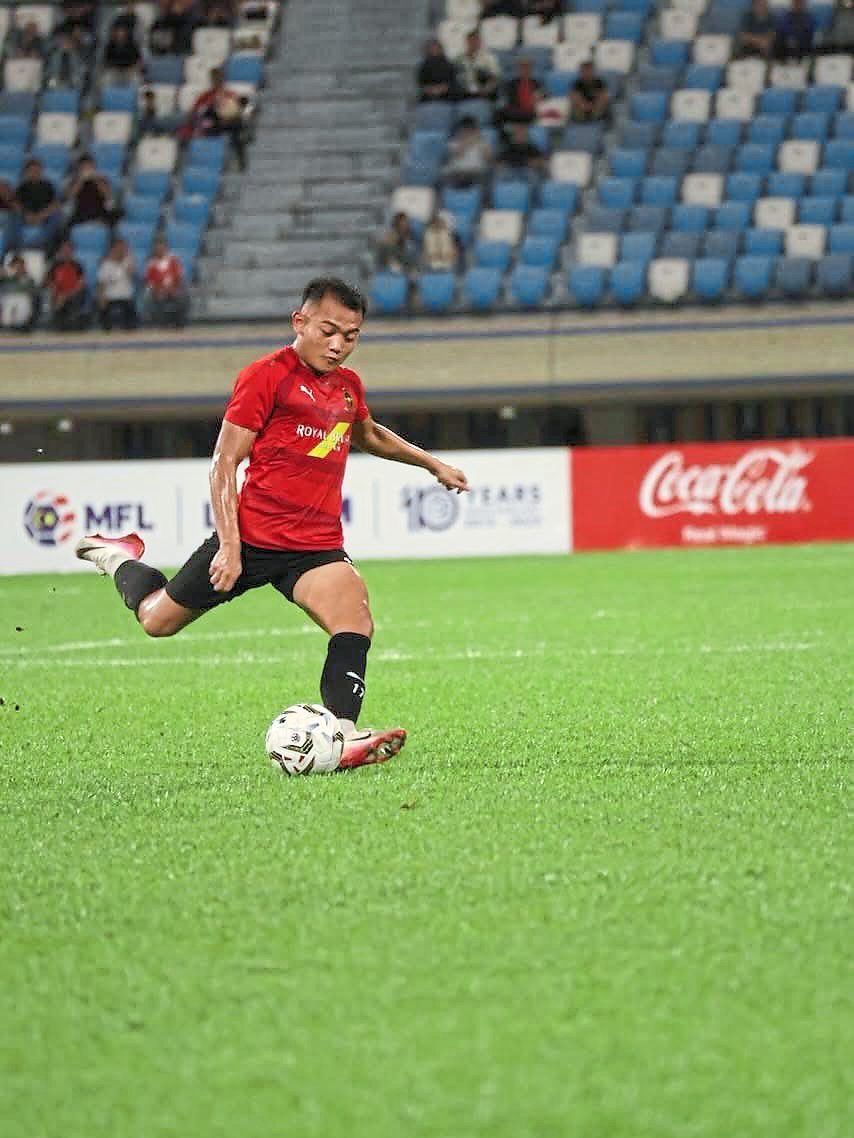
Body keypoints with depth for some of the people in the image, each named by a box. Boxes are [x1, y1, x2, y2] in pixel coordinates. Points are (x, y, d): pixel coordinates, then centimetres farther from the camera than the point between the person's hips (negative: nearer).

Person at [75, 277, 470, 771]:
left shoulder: (348, 385, 13)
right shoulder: (266, 375, -8)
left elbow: (369, 435, 39)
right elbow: (225, 465, -9)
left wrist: (432, 463, 40)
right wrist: (229, 546, -17)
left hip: (317, 546, 4)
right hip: (251, 537, -4)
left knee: (357, 620, -25)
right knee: (158, 620, 11)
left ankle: (343, 734, -33)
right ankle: (121, 559, 42)